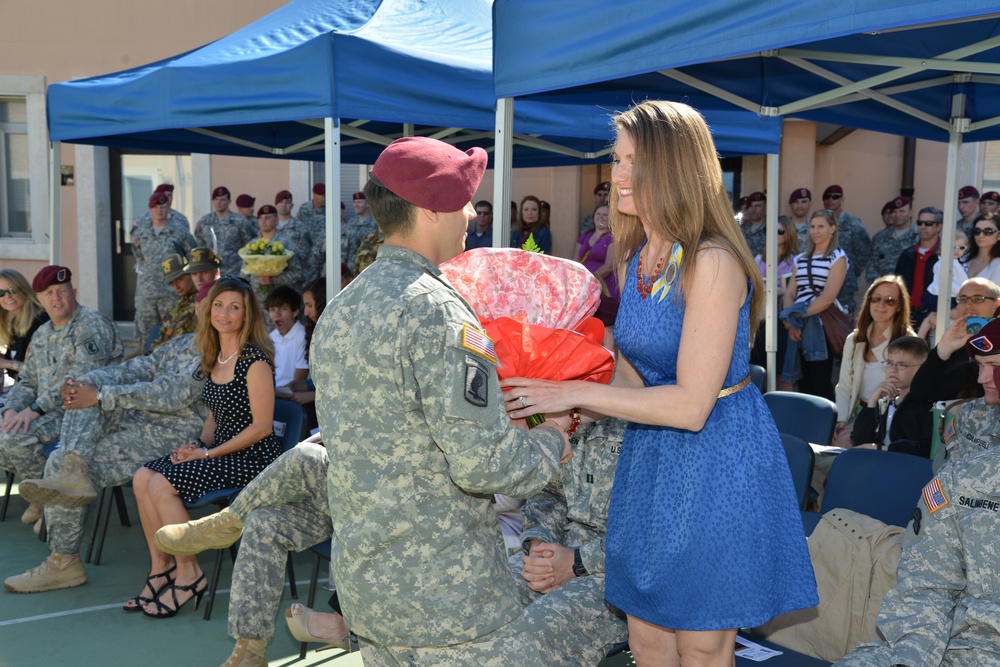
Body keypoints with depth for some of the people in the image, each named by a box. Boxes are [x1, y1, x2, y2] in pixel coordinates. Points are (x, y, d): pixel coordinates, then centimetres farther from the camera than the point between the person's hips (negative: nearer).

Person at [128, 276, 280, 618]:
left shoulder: (254, 360, -15)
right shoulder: (214, 357, 12)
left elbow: (262, 426, -17)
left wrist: (208, 452, -15)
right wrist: (198, 445, 1)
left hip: (252, 456, -8)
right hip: (221, 450, 9)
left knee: (162, 485, -20)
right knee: (142, 477, -6)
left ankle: (188, 576, -5)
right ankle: (161, 568, 4)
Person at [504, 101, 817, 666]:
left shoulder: (711, 263, -21)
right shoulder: (640, 257, 5)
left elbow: (690, 405, -24)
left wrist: (576, 394, -21)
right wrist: (557, 407, -4)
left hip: (717, 457, -8)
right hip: (652, 455, 8)